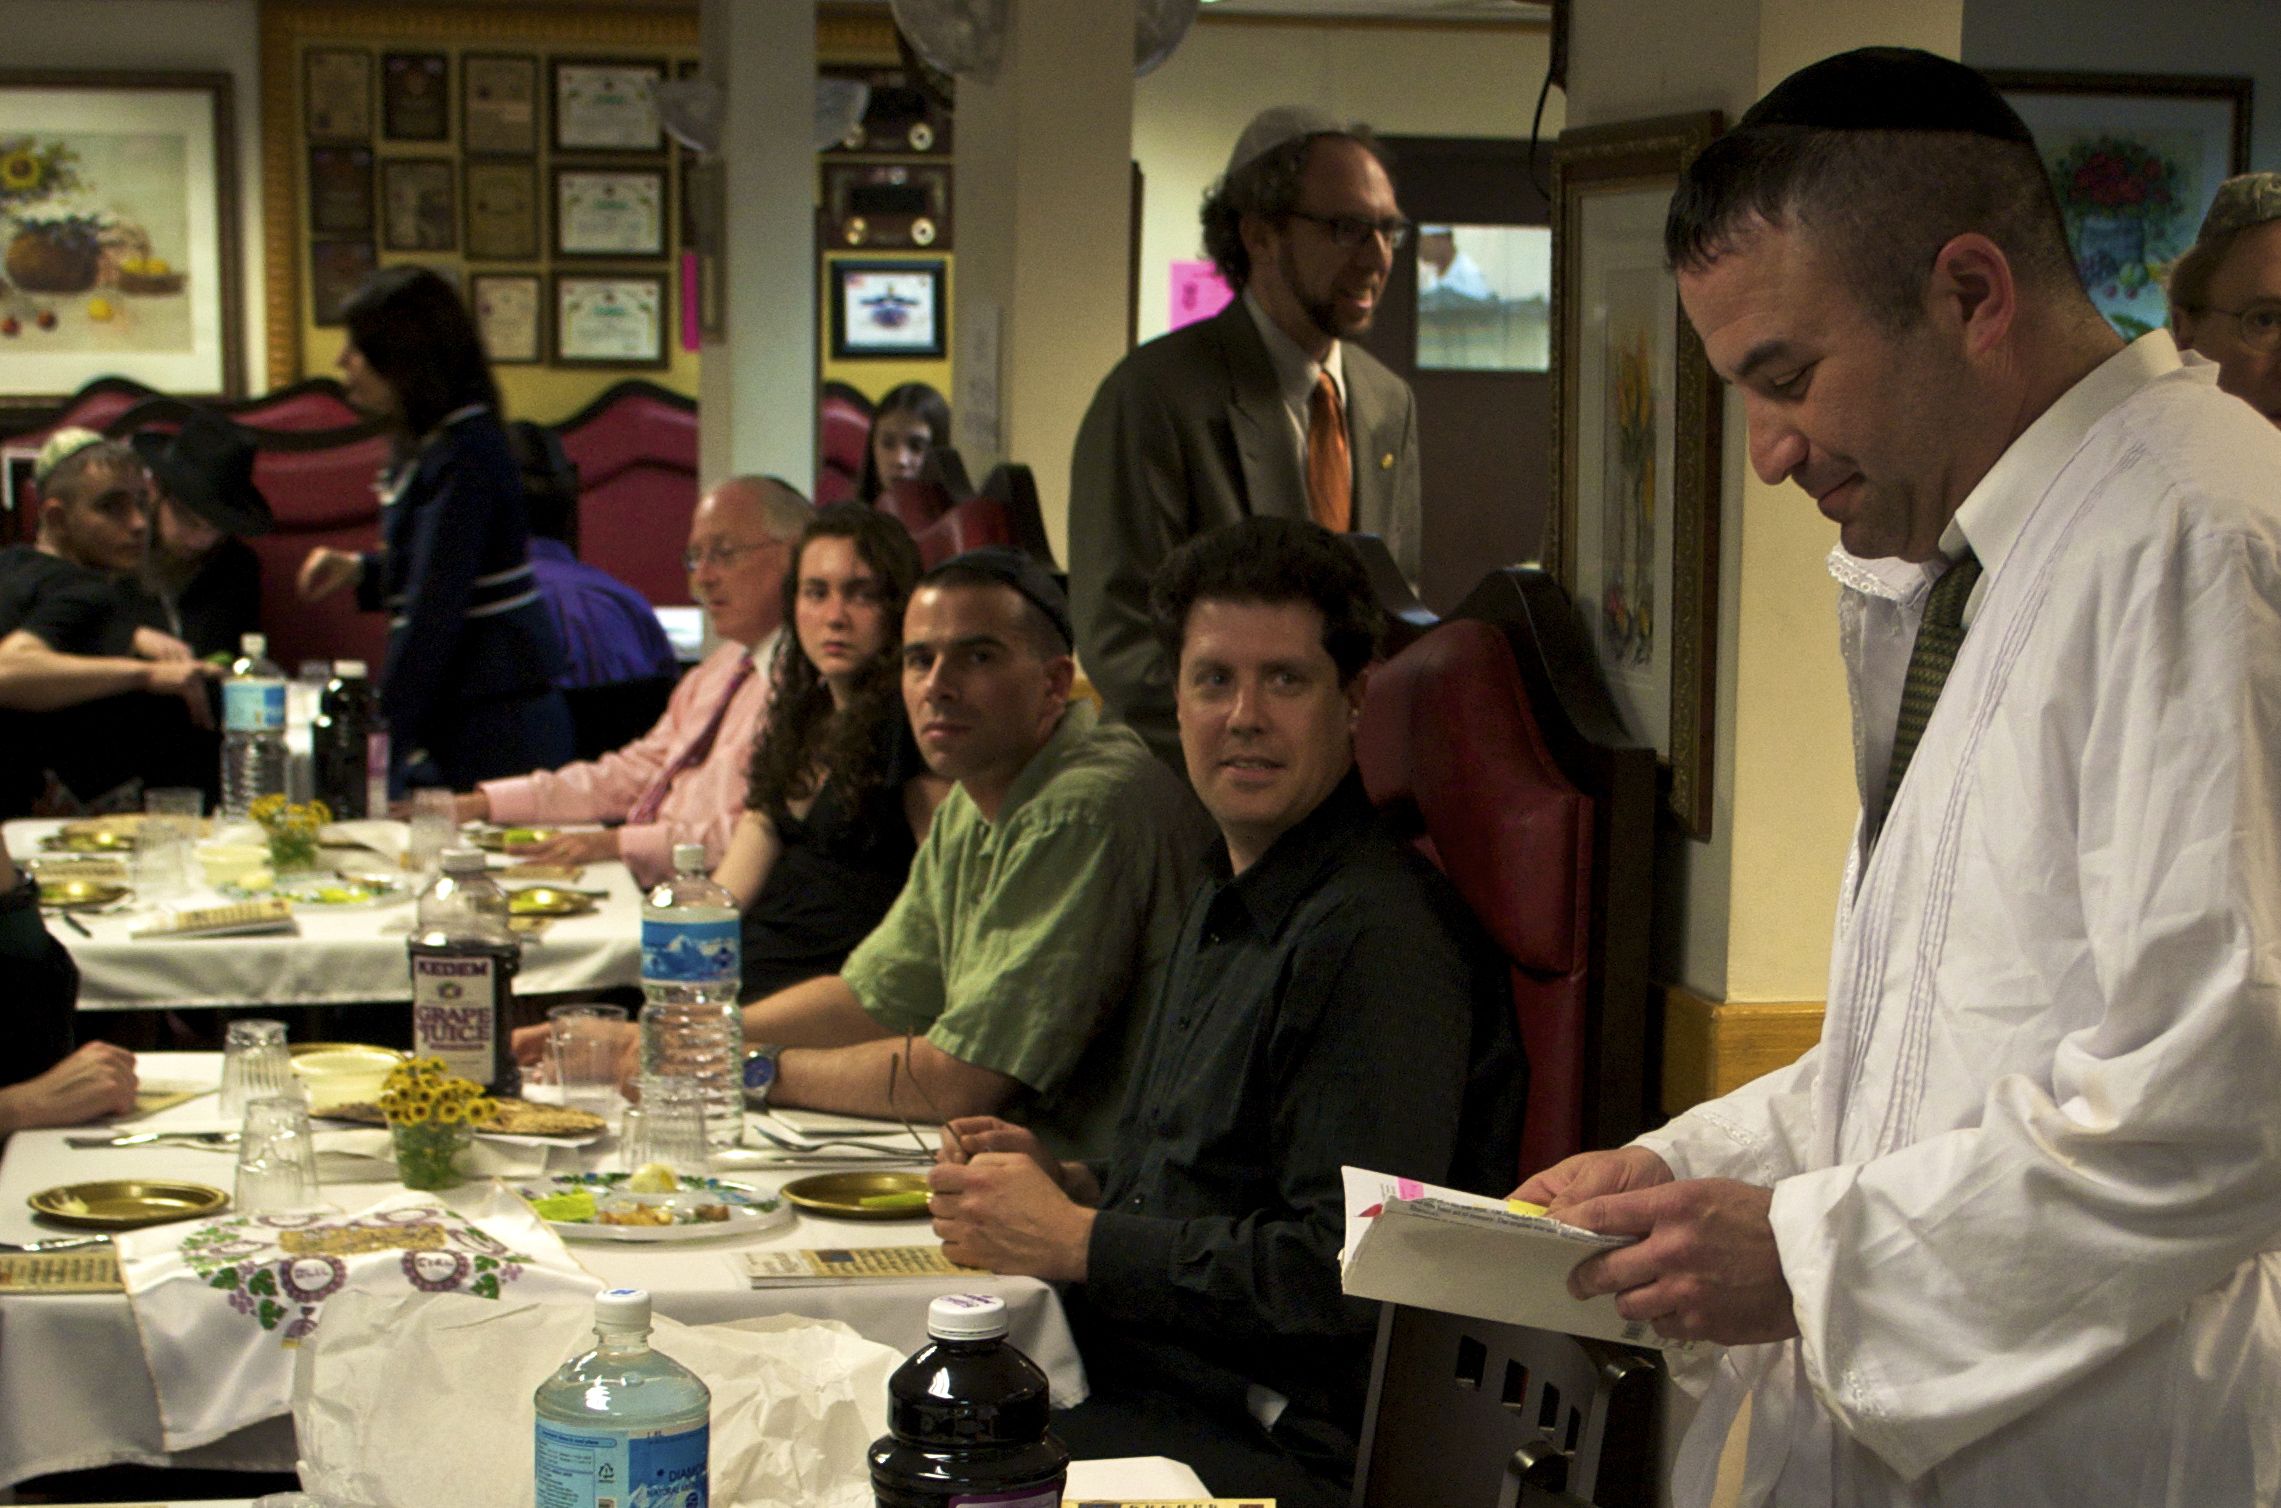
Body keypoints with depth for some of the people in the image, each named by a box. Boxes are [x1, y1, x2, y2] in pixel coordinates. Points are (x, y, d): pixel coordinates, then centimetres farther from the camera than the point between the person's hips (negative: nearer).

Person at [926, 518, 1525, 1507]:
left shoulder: (1381, 935, -16)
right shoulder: (1229, 906, 18)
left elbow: (1352, 1278, -22)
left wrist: (1076, 1239, -14)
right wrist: (1070, 1185, 6)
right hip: (1143, 1384, 9)